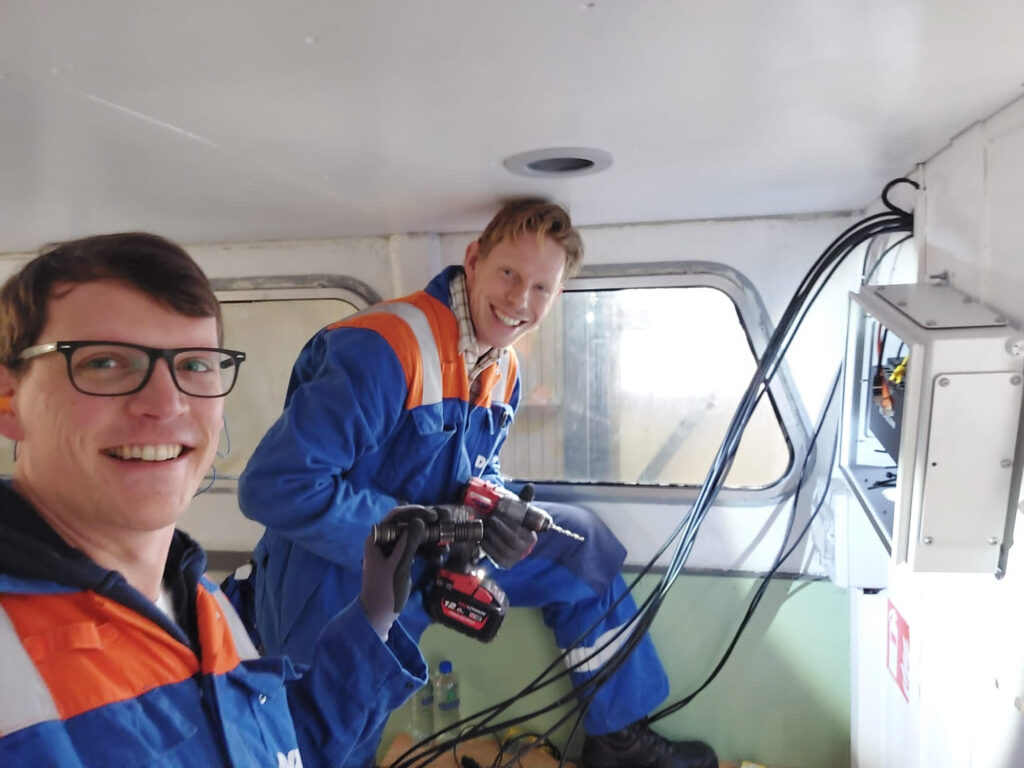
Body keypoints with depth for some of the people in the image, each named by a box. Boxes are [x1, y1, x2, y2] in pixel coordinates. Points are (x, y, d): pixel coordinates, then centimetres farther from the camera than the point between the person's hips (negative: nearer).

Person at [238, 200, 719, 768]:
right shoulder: (383, 347, -28)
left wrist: (495, 511, -13)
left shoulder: (504, 369, 1)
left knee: (581, 544, 4)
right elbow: (274, 486, -30)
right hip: (336, 581, -7)